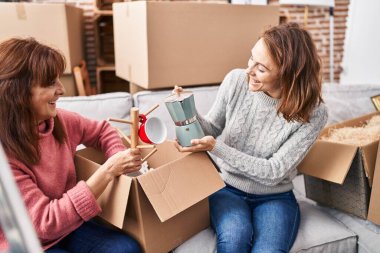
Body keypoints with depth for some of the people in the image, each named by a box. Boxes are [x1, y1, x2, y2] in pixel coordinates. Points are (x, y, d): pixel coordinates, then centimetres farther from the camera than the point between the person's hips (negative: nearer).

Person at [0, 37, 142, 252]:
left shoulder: (59, 120, -8)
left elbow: (103, 131, 9)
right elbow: (45, 222, -28)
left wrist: (119, 163, -12)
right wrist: (108, 171, -32)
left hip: (68, 227, 6)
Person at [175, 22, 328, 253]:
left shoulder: (313, 113, -18)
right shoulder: (236, 81, -13)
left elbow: (273, 173, -18)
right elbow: (214, 129, 2)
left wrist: (216, 148, -26)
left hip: (275, 198, 0)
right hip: (227, 188, 1)